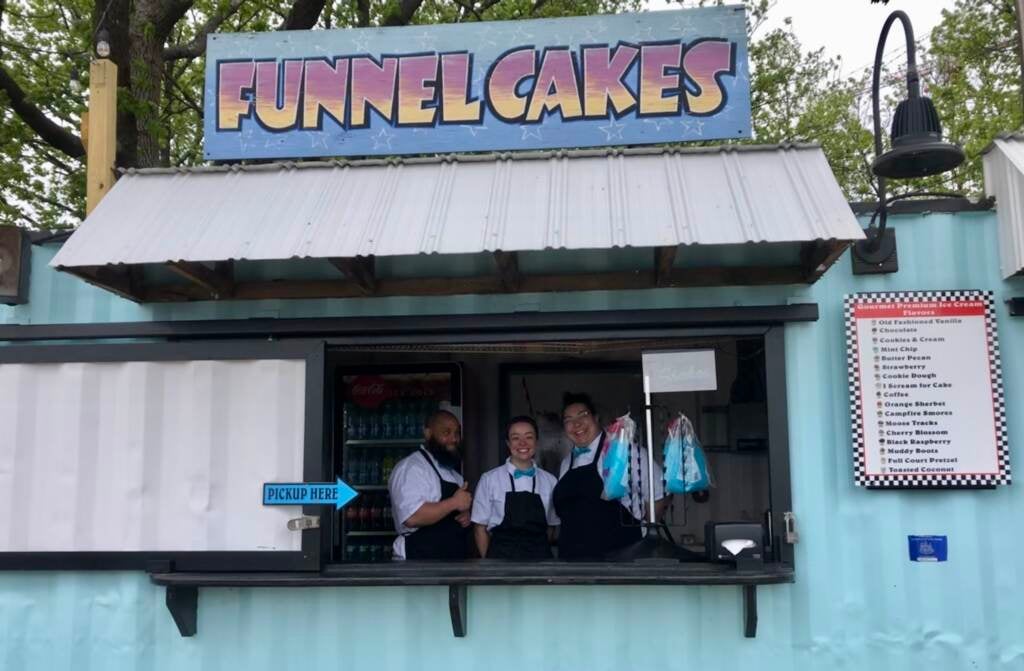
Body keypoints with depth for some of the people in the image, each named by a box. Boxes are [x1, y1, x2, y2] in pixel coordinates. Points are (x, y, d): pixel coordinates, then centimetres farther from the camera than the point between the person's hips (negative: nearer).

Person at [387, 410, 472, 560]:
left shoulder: (452, 471, 16)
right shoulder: (410, 468, -14)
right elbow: (412, 517, -28)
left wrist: (466, 515, 3)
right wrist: (454, 502, -20)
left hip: (453, 561, 9)